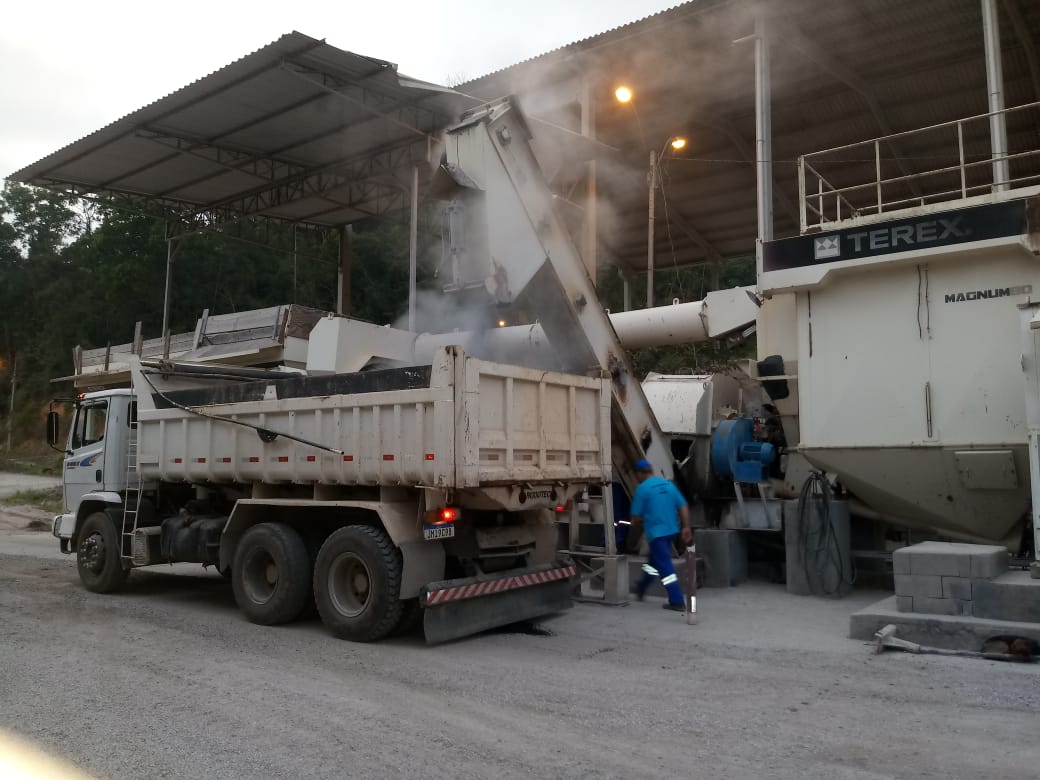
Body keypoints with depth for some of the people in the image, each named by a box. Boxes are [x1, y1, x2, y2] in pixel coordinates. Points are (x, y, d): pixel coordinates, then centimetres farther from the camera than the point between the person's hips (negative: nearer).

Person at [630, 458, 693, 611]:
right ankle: (641, 589, 40)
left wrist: (635, 521, 14)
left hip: (656, 532, -8)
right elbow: (683, 506, 5)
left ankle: (677, 602, -5)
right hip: (671, 530, 8)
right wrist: (686, 527, 7)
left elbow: (636, 516, -8)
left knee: (665, 567, -4)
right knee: (654, 560, 22)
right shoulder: (668, 484, 8)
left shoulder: (642, 488, -11)